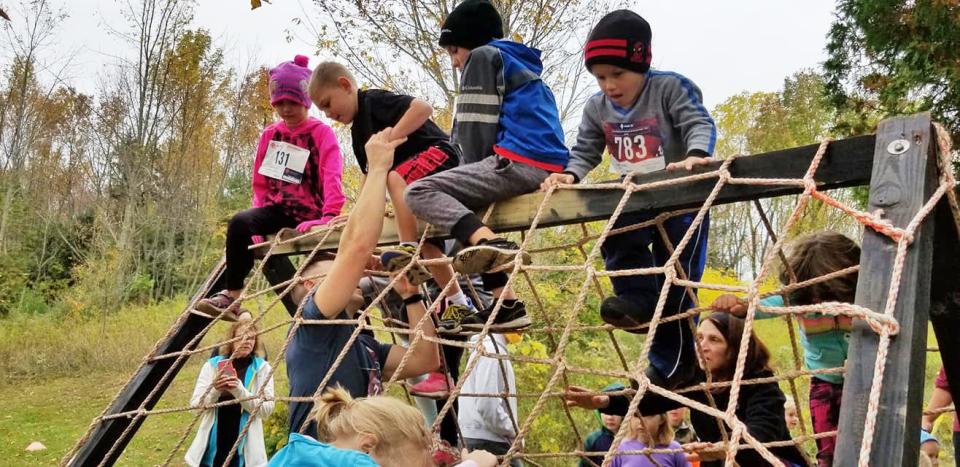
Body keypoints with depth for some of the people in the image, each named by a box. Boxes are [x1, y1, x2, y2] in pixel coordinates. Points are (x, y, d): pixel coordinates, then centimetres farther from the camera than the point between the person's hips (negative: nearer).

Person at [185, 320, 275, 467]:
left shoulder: (263, 368, -1)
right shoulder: (212, 365, 3)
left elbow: (267, 409, -9)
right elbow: (195, 404, 1)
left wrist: (240, 391, -23)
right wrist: (214, 391, -19)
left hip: (244, 449, -1)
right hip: (212, 446, 1)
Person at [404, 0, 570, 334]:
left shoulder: (482, 55, 6)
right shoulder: (518, 64, 33)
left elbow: (476, 126, -2)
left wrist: (474, 174, 8)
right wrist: (476, 179, 27)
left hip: (517, 160, -9)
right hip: (546, 165, 9)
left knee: (419, 192, -8)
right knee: (464, 205, 24)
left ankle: (488, 242, -34)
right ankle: (505, 304, 11)